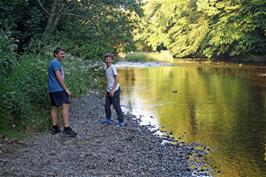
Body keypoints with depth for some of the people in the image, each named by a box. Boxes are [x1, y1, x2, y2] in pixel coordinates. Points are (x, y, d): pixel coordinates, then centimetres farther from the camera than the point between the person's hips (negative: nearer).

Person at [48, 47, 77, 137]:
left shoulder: (52, 62, 21)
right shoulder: (56, 62, -11)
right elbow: (59, 77, -17)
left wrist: (64, 88, 24)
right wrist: (66, 89, -15)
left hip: (52, 89, 11)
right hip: (58, 89, -11)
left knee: (54, 107, 11)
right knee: (66, 106, -12)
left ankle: (55, 128, 16)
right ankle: (66, 128, -17)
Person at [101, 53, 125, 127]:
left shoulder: (113, 67, -14)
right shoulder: (107, 68, 11)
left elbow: (117, 79, -19)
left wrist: (113, 90, -20)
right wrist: (108, 89, 17)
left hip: (115, 90, -8)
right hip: (109, 90, 8)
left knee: (116, 106, -1)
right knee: (106, 106, 15)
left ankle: (121, 122, 10)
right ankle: (108, 119, 33)